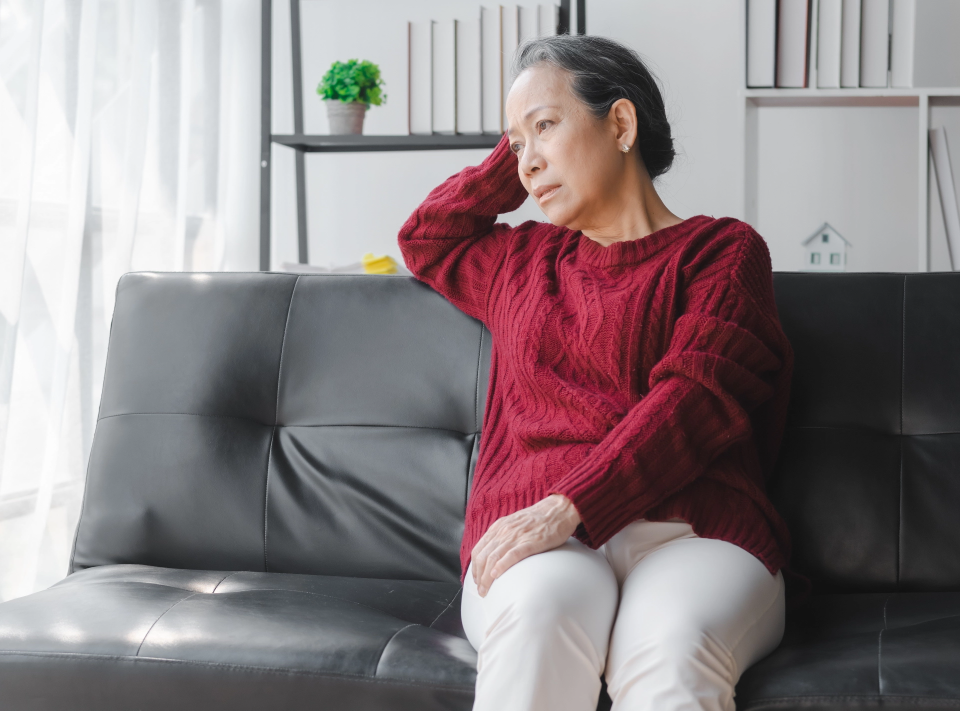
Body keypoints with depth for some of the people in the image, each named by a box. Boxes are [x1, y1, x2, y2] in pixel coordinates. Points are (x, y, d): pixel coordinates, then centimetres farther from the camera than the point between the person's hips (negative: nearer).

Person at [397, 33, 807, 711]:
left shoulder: (722, 249, 11)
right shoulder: (523, 258, 29)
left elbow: (691, 401, -4)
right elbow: (424, 237, 45)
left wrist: (568, 507, -18)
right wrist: (514, 154, 32)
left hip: (693, 534, -2)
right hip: (536, 543, 3)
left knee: (671, 649, -39)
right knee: (538, 611, -36)